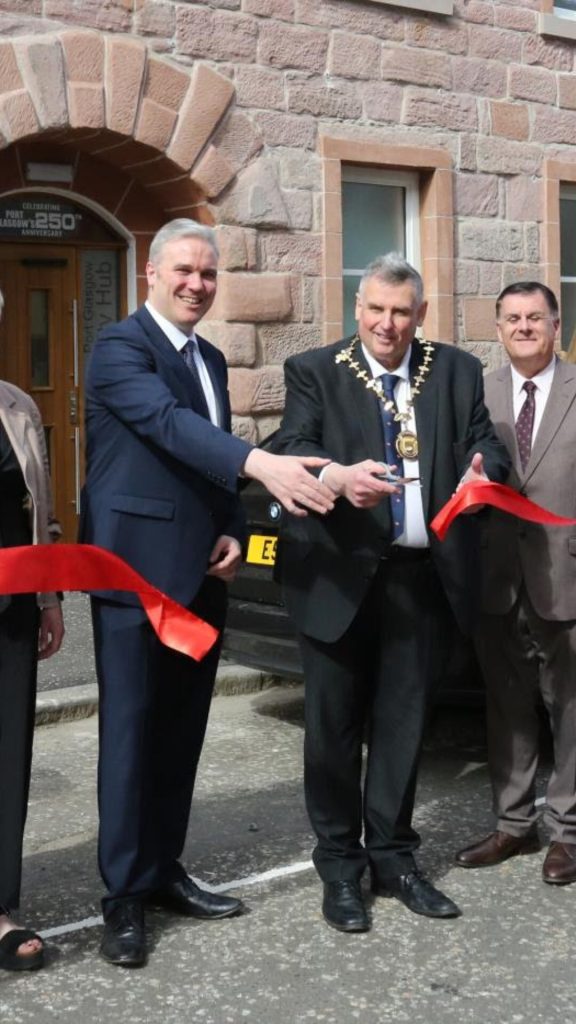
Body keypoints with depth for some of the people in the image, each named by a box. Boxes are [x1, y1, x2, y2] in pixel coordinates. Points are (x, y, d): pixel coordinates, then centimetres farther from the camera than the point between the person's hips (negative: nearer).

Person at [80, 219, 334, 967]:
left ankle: (163, 870, 24)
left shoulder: (211, 358, 16)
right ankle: (125, 893, 8)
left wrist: (233, 533, 3)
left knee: (182, 728, 12)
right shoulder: (120, 346, -10)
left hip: (201, 570, 8)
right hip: (138, 568, -7)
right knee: (132, 728, -2)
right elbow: (171, 424, -27)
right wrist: (261, 462, -42)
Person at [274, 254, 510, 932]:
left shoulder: (456, 371, 9)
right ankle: (339, 865, 21)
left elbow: (486, 445, 3)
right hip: (340, 571, -2)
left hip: (425, 572, 3)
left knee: (403, 721, 13)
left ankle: (392, 856, 27)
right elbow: (291, 449, -13)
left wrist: (483, 474, -21)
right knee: (334, 722, 7)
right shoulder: (314, 371, 1)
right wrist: (337, 475, -34)